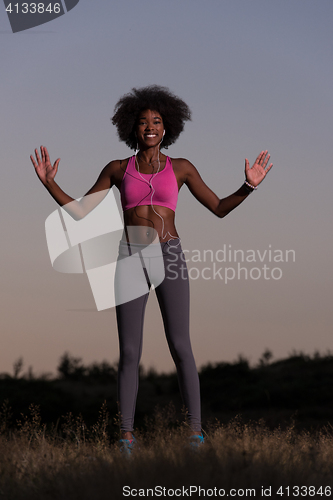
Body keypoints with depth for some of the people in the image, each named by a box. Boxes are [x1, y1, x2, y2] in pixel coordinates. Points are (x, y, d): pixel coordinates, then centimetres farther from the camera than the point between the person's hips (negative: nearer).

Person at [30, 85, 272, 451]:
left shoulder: (180, 168, 10)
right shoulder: (118, 169, 11)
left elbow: (220, 208, 9)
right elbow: (80, 211, 11)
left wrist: (249, 186, -7)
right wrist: (50, 184, -1)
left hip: (169, 258, 0)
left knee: (180, 347, -7)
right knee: (129, 352, -3)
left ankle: (195, 430, 0)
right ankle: (126, 435, 2)